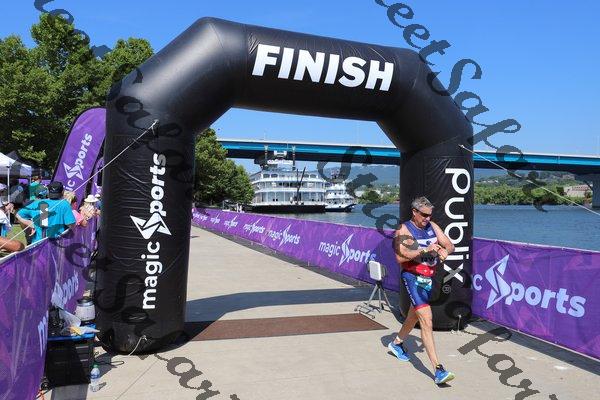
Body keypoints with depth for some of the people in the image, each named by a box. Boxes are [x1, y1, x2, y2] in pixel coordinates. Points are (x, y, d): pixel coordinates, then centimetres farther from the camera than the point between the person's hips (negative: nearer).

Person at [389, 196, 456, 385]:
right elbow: (400, 256, -24)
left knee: (414, 315, 25)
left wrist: (444, 251, -16)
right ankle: (438, 370, -18)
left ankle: (396, 343, 51)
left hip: (429, 278, 8)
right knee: (426, 321, -17)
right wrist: (425, 250, -29)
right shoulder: (404, 230, -12)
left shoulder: (432, 226, 7)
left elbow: (450, 245, 7)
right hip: (413, 278, -8)